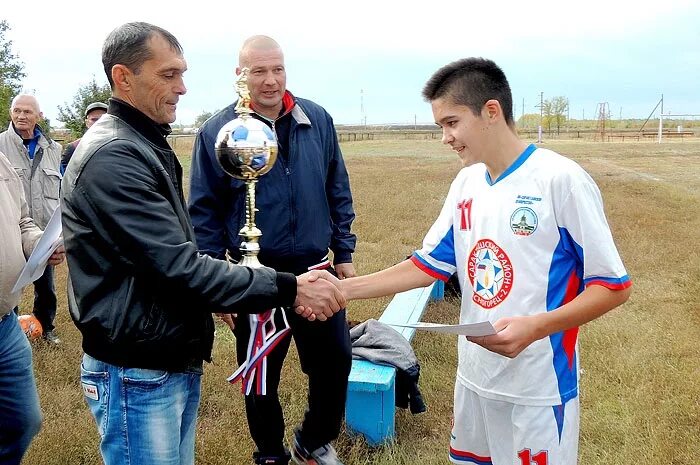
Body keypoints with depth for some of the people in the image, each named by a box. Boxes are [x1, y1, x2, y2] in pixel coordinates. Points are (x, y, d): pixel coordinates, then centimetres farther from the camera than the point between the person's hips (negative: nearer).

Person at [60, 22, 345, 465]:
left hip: (178, 361, 9)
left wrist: (219, 295, 12)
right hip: (138, 376, -9)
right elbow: (178, 265, -26)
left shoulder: (148, 144, 11)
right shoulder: (111, 156, -21)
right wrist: (290, 289, -23)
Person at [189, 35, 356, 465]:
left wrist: (344, 252, 8)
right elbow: (204, 211, -4)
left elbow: (338, 193, 8)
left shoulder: (318, 120, 1)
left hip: (316, 270, 3)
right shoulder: (217, 131, -7)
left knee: (335, 361, 14)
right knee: (261, 377, 13)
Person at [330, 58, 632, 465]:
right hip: (474, 375, 6)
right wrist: (343, 289, 0)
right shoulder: (467, 183, 3)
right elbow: (430, 264, 7)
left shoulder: (561, 180, -17)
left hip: (539, 387, -6)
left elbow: (613, 286, -14)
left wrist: (535, 327, -27)